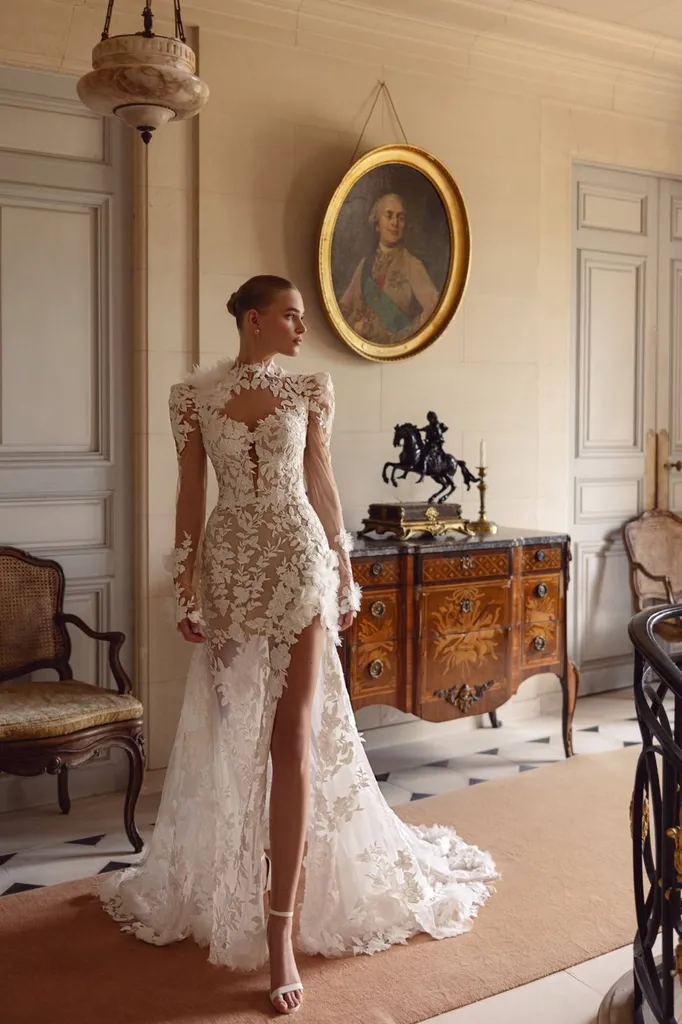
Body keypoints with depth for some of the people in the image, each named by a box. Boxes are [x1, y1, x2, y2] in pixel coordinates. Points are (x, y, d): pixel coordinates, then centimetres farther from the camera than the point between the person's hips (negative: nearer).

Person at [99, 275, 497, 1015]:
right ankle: (230, 886, 39)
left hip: (300, 564, -1)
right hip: (231, 569, 1)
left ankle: (281, 929, -2)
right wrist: (185, 589, 1)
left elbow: (322, 485, 7)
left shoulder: (310, 389, 3)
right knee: (235, 739, 15)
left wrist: (345, 573, 8)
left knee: (294, 741, -9)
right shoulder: (193, 395, 1)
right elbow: (190, 498, 3)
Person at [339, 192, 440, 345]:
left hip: (398, 347, -4)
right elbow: (344, 307, 11)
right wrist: (356, 326, -7)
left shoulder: (412, 265, -5)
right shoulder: (365, 263, 9)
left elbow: (434, 307, -15)